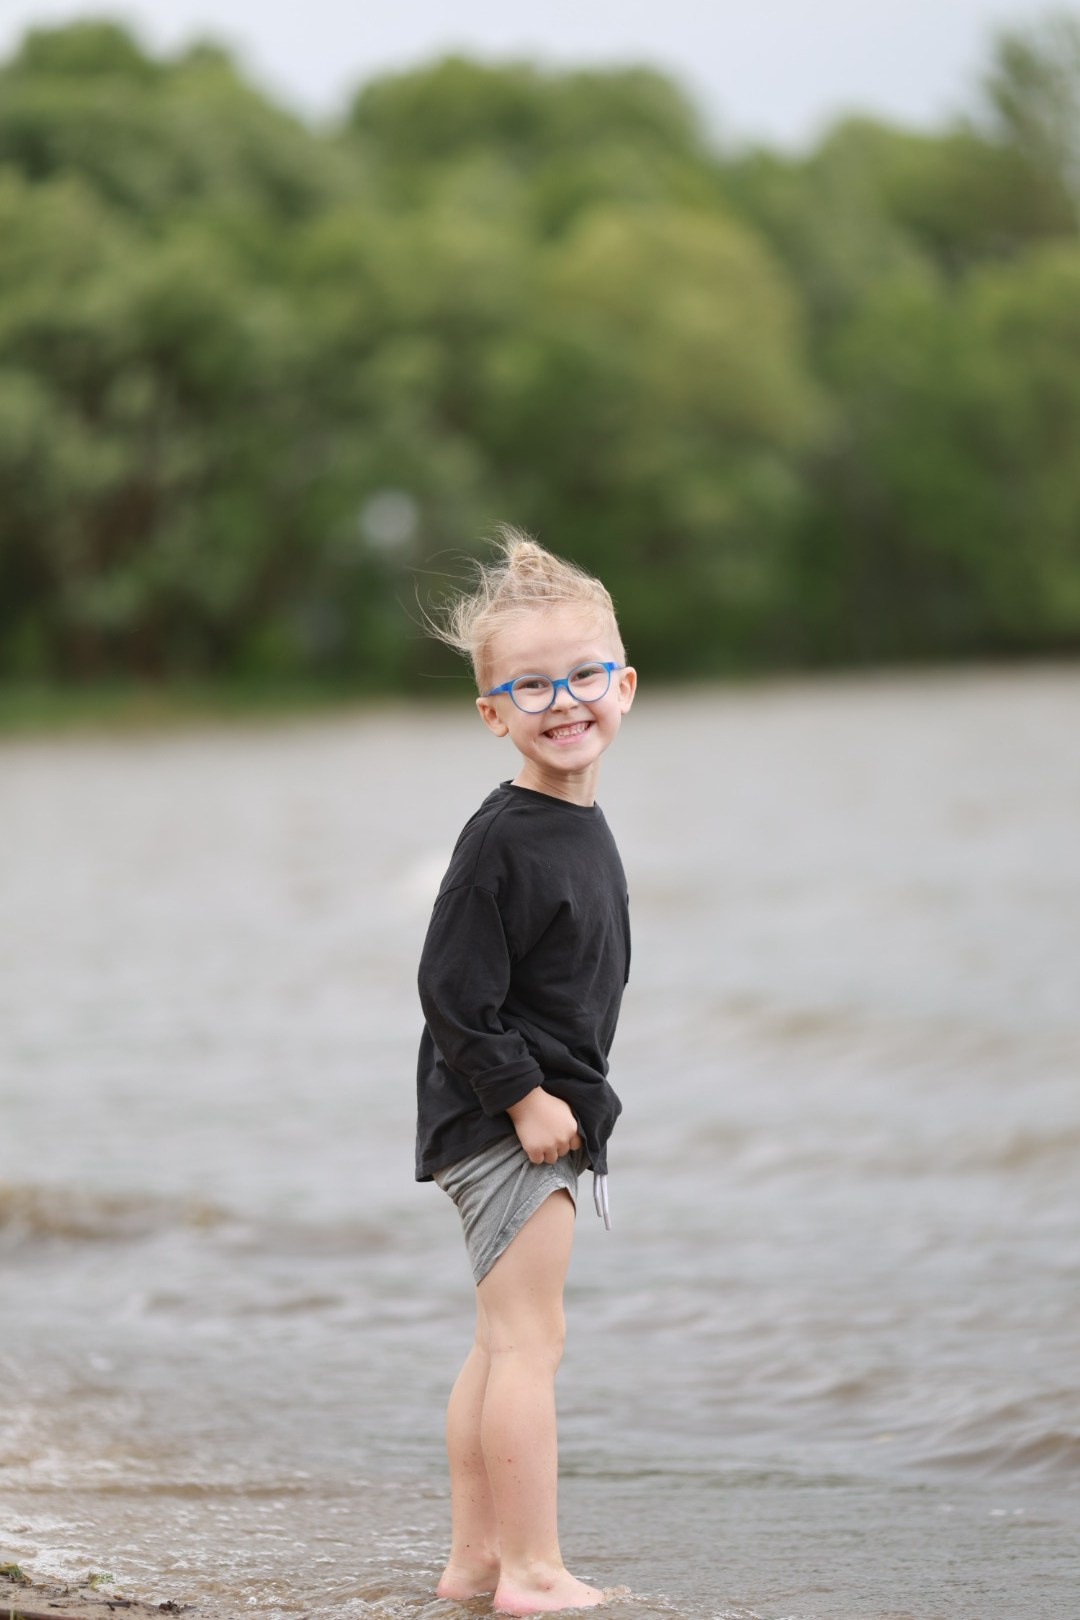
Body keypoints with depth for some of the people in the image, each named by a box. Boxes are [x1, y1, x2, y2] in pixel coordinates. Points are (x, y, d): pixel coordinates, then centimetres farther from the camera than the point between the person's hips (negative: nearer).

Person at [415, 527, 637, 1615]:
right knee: (528, 1340, -7)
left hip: (542, 1115, 10)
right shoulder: (501, 842, -19)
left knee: (502, 1344, 14)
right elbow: (453, 992, -22)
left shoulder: (579, 828, 10)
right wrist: (523, 1096, -20)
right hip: (501, 1124, -10)